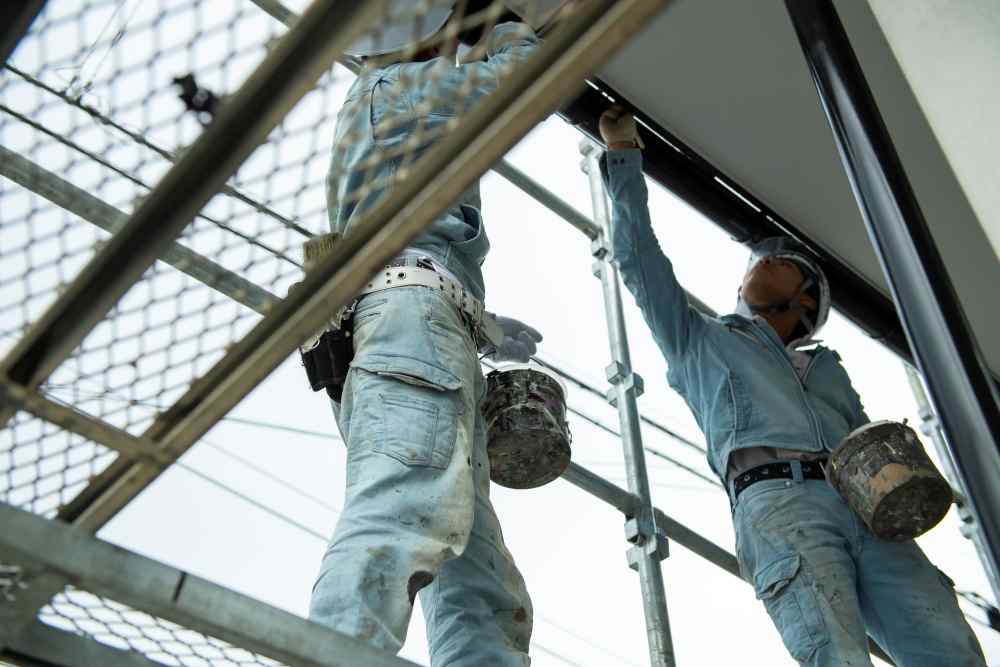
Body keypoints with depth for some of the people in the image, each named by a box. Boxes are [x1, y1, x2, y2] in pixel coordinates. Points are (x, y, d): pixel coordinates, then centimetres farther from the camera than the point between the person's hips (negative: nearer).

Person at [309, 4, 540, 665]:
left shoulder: (372, 114, 40)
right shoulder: (396, 87, 16)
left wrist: (489, 331, 43)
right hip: (413, 314, -9)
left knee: (484, 598, -6)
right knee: (402, 520, -32)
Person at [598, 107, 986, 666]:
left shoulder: (828, 368, 37)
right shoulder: (700, 339, 31)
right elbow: (639, 257, 26)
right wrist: (624, 157, 30)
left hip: (865, 510, 4)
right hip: (777, 499, -4)